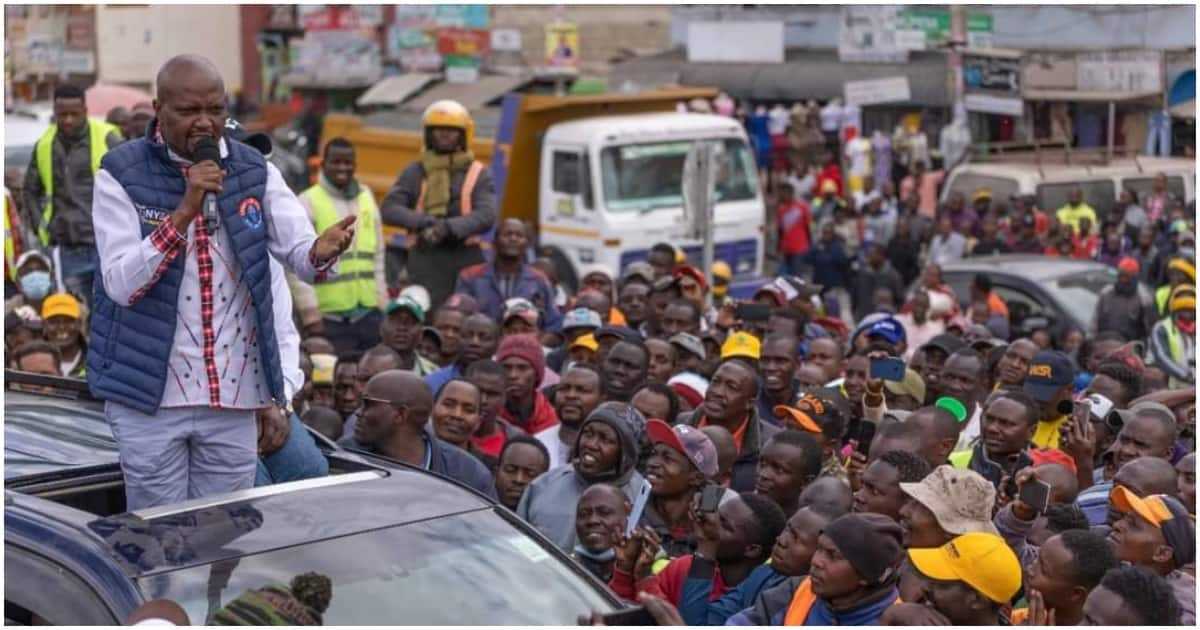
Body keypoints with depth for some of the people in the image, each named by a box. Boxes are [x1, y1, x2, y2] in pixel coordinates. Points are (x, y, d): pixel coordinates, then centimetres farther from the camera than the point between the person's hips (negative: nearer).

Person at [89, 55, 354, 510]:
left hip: (234, 397, 3)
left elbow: (300, 255, -4)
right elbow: (121, 285, -15)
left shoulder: (254, 172, 4)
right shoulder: (121, 174, -6)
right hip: (150, 396, -3)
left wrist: (322, 250, -29)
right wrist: (184, 212, -26)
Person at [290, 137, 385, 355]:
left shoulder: (367, 198, 15)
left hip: (369, 314, 5)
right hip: (330, 318, -5)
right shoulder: (308, 203, -3)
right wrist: (310, 313, -11)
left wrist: (382, 302, 14)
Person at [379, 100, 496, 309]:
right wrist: (423, 222, -15)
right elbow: (389, 209, 1)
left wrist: (449, 227, -21)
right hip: (425, 258, 1)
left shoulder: (478, 173, 8)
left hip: (466, 259, -1)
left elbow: (486, 216, -6)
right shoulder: (415, 172, 12)